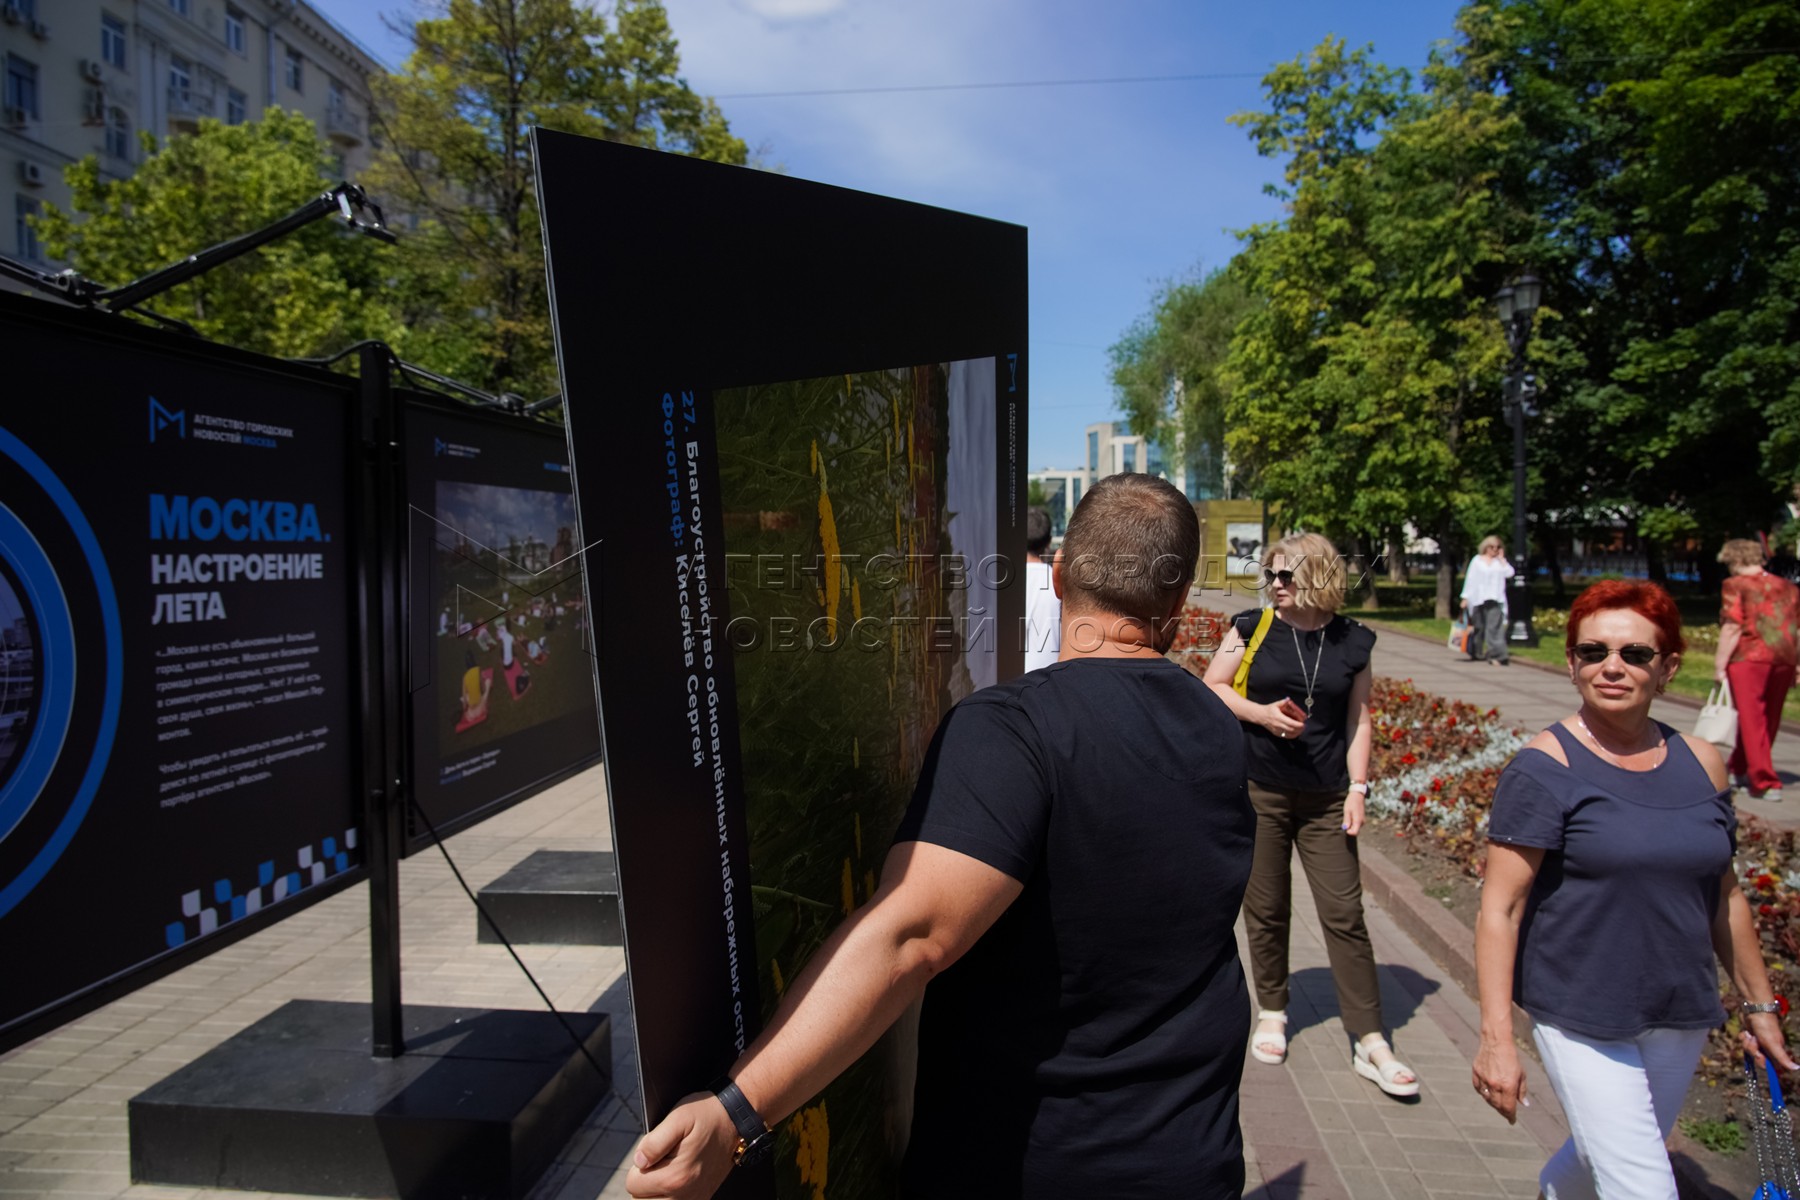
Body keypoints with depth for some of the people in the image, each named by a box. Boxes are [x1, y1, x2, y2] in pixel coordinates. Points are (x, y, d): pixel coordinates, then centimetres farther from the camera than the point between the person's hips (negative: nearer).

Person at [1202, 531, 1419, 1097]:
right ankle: (1272, 1014, 30)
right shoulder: (1252, 628, -2)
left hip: (1325, 798, 0)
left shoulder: (1352, 641, 1)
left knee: (1345, 914, 0)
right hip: (1259, 793, 0)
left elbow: (1359, 718, 6)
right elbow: (1211, 686, 2)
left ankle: (1370, 1042, 10)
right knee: (1266, 910, 11)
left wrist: (1358, 786, -2)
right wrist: (1261, 713, -14)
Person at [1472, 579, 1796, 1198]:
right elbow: (1499, 909, -17)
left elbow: (1723, 896, 13)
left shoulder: (1701, 764, 2)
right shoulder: (1544, 768, -15)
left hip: (1682, 1021, 6)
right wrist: (1496, 1037, -20)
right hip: (1582, 1024, -6)